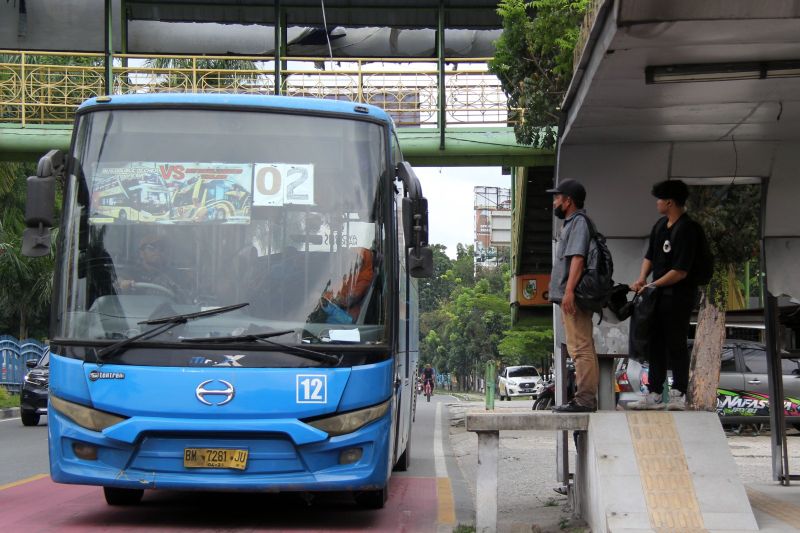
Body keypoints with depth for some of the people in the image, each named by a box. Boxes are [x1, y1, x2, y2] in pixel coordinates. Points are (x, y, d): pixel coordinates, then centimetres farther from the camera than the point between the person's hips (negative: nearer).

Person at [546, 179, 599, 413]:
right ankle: (585, 398, 18)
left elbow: (578, 258, -20)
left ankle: (584, 400, -15)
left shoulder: (578, 222, -9)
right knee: (580, 349, 13)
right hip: (569, 298, 11)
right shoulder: (571, 223, 23)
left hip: (573, 297, -11)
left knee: (581, 348, -13)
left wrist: (569, 291, -28)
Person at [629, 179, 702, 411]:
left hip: (679, 296, -9)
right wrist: (642, 279, -2)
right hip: (658, 295, 9)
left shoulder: (687, 229, -17)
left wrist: (653, 285, -14)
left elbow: (680, 272, -19)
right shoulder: (661, 225, 10)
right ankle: (655, 394, 16)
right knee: (656, 344, 11)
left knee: (676, 344, -2)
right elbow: (650, 255, 16)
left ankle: (678, 394, 6)